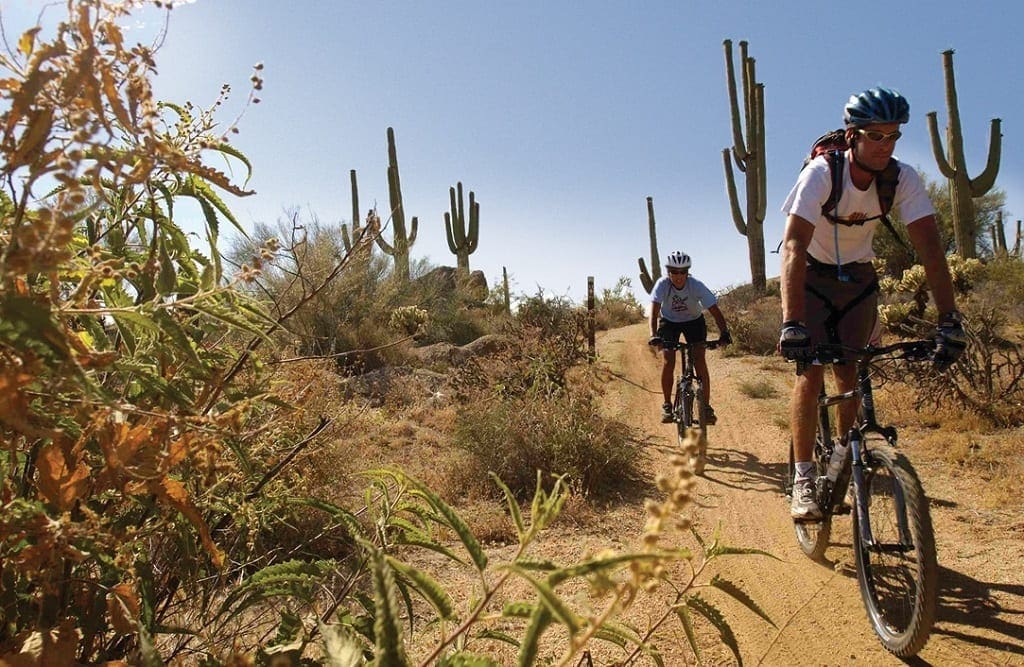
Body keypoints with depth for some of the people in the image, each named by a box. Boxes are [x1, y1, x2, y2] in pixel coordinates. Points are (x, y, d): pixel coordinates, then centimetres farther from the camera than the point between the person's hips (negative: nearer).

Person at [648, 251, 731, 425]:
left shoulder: (696, 286, -29)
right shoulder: (662, 284, -28)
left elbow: (715, 311, -32)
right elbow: (654, 311, -37)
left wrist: (724, 333, -47)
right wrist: (654, 336, -52)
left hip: (694, 321, 0)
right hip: (669, 321, 0)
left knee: (699, 360, -14)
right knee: (668, 361, -15)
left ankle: (707, 407, -5)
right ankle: (667, 405, 0)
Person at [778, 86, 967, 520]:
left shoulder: (903, 180, -17)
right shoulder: (821, 174, -27)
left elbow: (929, 247, -22)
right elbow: (794, 246, -37)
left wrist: (949, 321, -31)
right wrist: (792, 323, -48)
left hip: (858, 279, 3)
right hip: (811, 276, -3)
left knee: (850, 375, -1)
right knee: (810, 371, -15)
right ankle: (803, 480, -10)